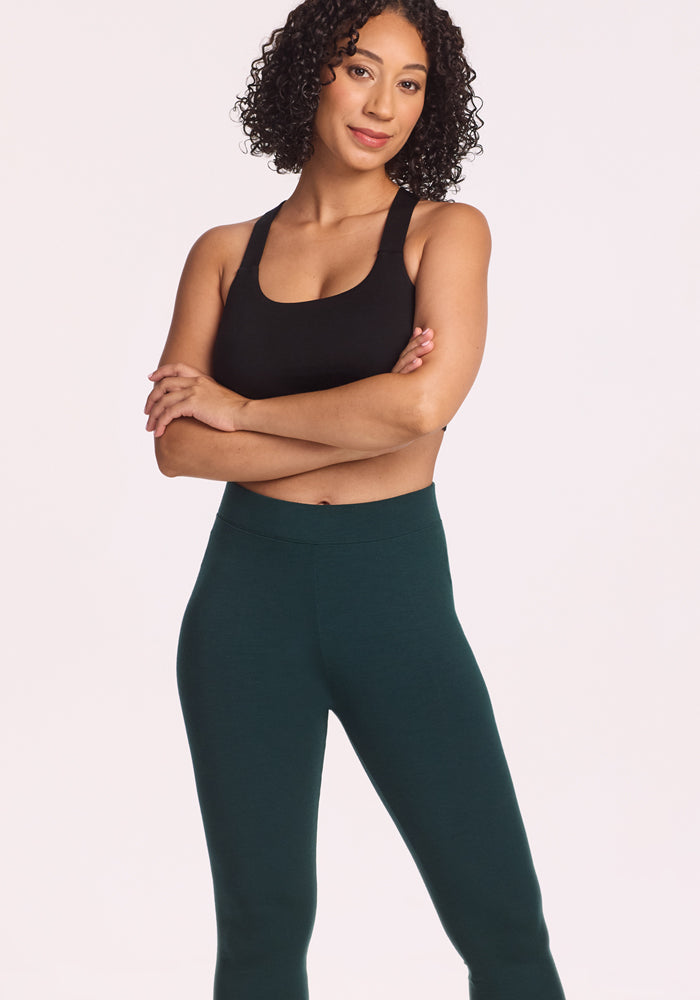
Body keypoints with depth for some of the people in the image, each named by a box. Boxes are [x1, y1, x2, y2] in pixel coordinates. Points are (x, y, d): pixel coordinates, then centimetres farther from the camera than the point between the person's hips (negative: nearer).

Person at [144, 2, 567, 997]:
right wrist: (366, 428, -11)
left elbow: (423, 404, -15)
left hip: (395, 592, -1)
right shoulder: (225, 253, 9)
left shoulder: (446, 231, 3)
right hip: (248, 593, 2)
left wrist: (242, 408, -5)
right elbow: (177, 445, -3)